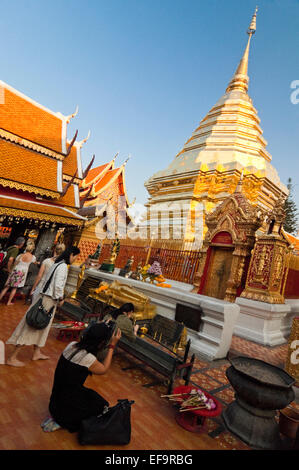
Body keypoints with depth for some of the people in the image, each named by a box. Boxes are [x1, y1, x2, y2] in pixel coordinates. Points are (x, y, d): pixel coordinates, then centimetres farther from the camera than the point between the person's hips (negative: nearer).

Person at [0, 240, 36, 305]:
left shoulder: (20, 256, -12)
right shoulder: (33, 257, -9)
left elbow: (14, 264, -4)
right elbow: (35, 262, 15)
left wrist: (11, 271, 12)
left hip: (15, 271, 0)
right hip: (22, 273, 1)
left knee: (7, 286, 11)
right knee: (15, 288, 13)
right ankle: (9, 302, 19)